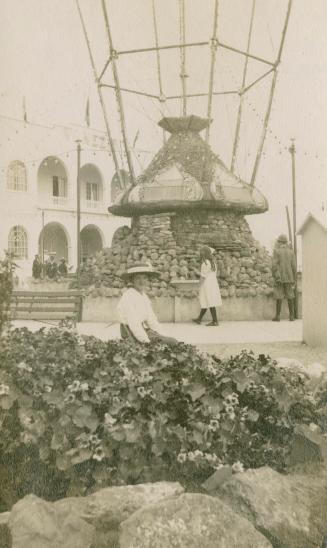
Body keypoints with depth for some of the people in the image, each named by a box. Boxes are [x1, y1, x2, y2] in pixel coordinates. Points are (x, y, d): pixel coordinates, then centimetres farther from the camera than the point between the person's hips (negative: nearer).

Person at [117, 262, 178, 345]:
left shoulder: (143, 295, 10)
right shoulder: (129, 296, -19)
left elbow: (151, 318, 13)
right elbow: (133, 323, -24)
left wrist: (160, 335, 3)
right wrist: (147, 342, -22)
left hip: (144, 331, 9)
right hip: (132, 334, -9)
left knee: (173, 341, -3)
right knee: (170, 342, -16)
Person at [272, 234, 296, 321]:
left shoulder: (276, 251, -5)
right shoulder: (291, 251, 4)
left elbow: (274, 265, -12)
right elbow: (294, 266, 1)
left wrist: (275, 277, -10)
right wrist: (294, 279, 7)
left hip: (279, 277, -3)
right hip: (289, 277, 3)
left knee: (279, 297, 0)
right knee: (290, 296, 6)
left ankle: (278, 316, 1)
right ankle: (292, 316, 5)